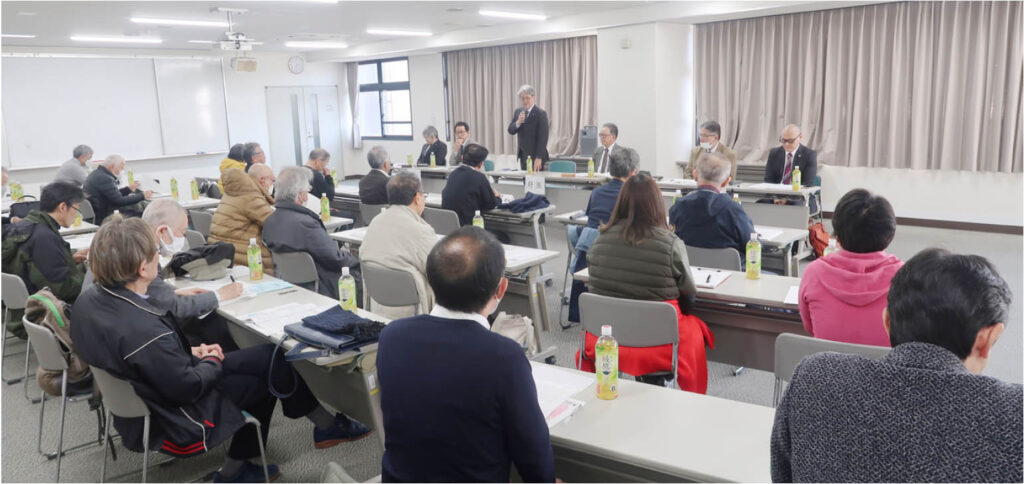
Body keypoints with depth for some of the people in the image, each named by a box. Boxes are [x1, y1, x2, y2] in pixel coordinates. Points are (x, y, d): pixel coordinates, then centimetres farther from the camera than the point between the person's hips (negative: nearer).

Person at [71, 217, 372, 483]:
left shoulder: (90, 299, -9)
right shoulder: (144, 332, -37)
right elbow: (188, 387, -24)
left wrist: (191, 354, 0)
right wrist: (211, 362, -6)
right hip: (173, 425, -8)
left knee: (268, 356, 12)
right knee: (269, 372, 3)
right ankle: (327, 425, 27)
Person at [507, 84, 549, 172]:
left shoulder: (541, 113, -10)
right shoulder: (518, 111, 10)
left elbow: (543, 137, -14)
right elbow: (511, 131, 6)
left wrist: (539, 158, -21)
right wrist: (518, 122, -15)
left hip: (536, 156, -6)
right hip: (523, 155, 6)